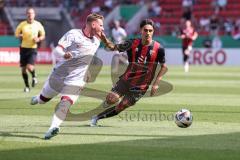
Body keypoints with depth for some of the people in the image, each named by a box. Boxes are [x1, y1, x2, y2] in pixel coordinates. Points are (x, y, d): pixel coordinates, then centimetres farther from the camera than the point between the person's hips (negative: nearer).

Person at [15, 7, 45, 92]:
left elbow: (43, 36, 9)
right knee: (23, 69, 5)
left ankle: (34, 77, 15)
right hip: (23, 48, 2)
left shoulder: (38, 25, -3)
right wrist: (19, 36, -14)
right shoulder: (22, 24, -3)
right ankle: (27, 86, 22)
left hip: (33, 48, -2)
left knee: (30, 67, -19)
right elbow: (16, 33, 9)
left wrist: (38, 39, -12)